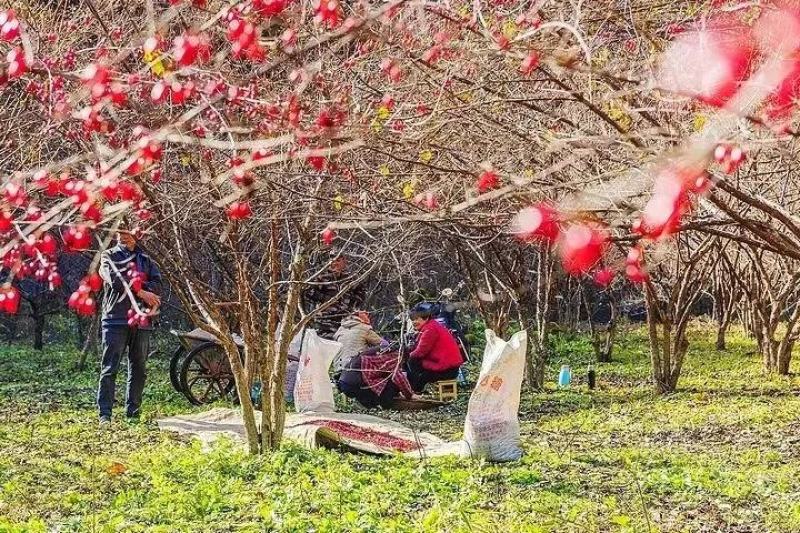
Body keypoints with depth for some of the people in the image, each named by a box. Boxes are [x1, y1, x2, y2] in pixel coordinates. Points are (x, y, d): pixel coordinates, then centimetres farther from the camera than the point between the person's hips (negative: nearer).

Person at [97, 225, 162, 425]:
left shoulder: (146, 260, 18)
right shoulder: (109, 256, 9)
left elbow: (157, 285, 2)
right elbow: (114, 280, -10)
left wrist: (129, 283, -11)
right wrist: (140, 291, -11)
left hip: (141, 320, 4)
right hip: (116, 318, -4)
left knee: (138, 369, 7)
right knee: (109, 368, -7)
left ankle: (133, 412, 14)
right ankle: (104, 414, -7)